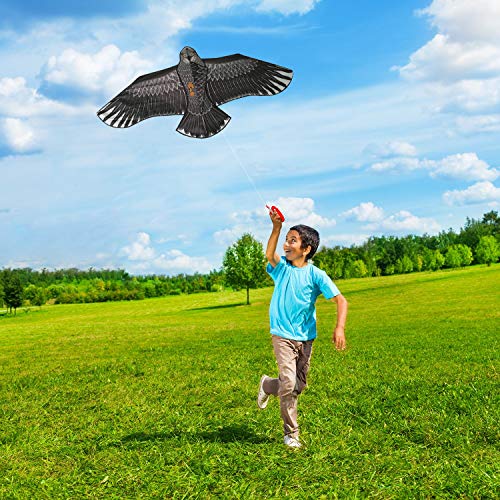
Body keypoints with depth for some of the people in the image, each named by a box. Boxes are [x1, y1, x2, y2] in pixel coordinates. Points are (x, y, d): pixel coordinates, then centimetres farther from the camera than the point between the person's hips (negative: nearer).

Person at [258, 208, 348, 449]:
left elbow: (340, 300, -12)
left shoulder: (316, 275, -7)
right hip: (283, 336, -2)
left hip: (306, 338, 2)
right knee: (288, 383, -12)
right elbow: (269, 255, -26)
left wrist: (339, 328, -26)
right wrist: (276, 227, -39)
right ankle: (291, 433, 3)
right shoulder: (282, 267, -3)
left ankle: (267, 385, 43)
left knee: (299, 386, 13)